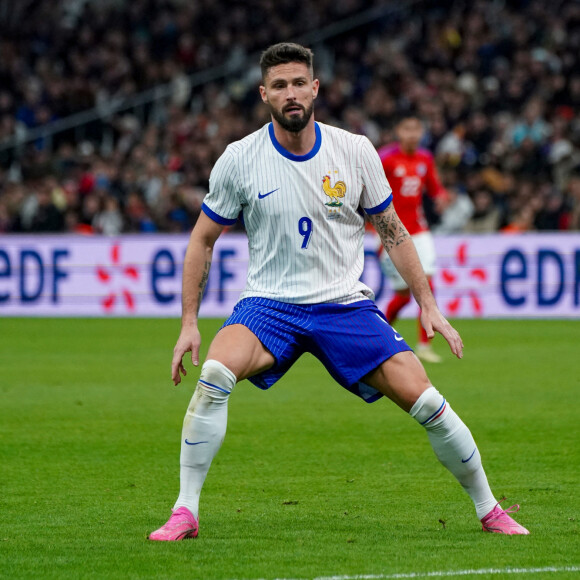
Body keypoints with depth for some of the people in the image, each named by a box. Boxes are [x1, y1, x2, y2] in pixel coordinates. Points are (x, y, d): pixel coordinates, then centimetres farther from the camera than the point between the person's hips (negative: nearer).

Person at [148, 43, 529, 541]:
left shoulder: (355, 151, -3)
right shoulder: (240, 159, -6)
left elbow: (392, 231, 9)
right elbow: (203, 240, 5)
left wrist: (428, 304, 5)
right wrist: (189, 322, 0)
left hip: (346, 304, 1)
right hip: (269, 305, -1)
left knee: (423, 400, -10)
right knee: (215, 374, -30)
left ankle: (489, 509, 11)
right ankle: (186, 512, -21)